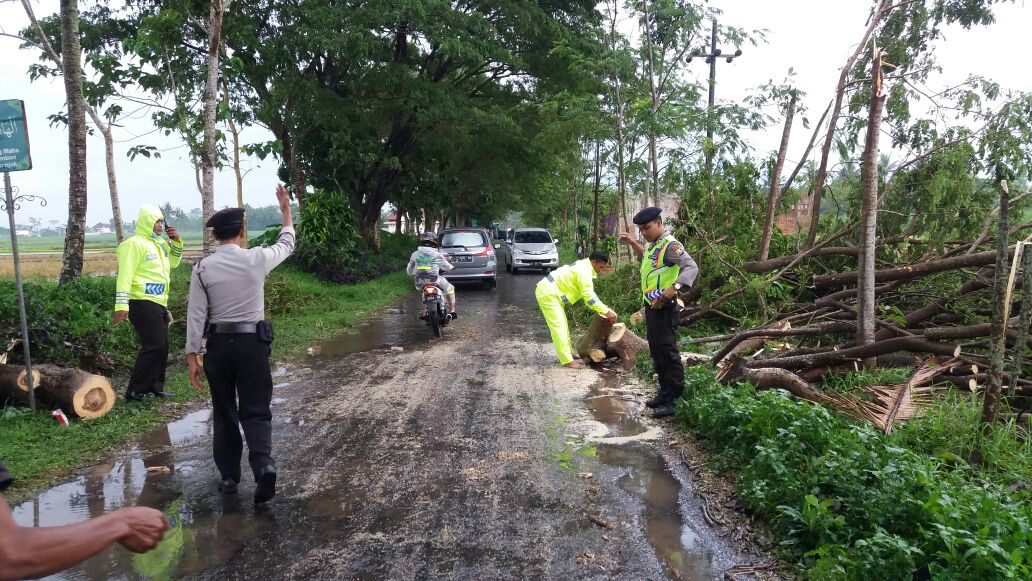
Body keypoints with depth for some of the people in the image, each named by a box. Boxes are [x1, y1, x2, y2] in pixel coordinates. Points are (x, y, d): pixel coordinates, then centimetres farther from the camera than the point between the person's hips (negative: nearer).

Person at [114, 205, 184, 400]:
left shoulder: (159, 243, 15)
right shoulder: (135, 243, -11)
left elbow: (173, 262, 29)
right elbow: (125, 275, -18)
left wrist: (176, 242, 11)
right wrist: (121, 304, -25)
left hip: (159, 303, 9)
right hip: (143, 303, -9)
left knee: (161, 347, 13)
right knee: (154, 346, -10)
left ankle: (154, 386, 23)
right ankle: (135, 391, -3)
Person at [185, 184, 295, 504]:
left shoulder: (203, 268, -4)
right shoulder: (256, 258, -5)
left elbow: (196, 316, -4)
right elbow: (286, 245, 15)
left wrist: (193, 356, 1)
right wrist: (286, 210, 29)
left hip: (219, 345, 1)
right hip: (253, 342, -1)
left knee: (224, 412, 14)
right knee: (256, 410, 4)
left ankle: (229, 476, 20)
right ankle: (263, 464, -18)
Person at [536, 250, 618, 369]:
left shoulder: (585, 267, 10)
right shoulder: (584, 271, -22)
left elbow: (589, 294, 15)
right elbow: (589, 297, -23)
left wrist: (601, 309, 6)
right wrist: (607, 311, -18)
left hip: (552, 293, 11)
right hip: (547, 293, -11)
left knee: (563, 325, 16)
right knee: (558, 327, -12)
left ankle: (568, 353, 26)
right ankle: (567, 361, -12)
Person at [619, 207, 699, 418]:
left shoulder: (670, 245, -16)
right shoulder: (653, 245, 14)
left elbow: (692, 267, -28)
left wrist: (674, 287, -42)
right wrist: (632, 243, 25)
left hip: (664, 308, -10)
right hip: (650, 306, 10)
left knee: (667, 353, -9)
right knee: (657, 353, 16)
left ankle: (674, 400, -4)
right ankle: (664, 394, 26)